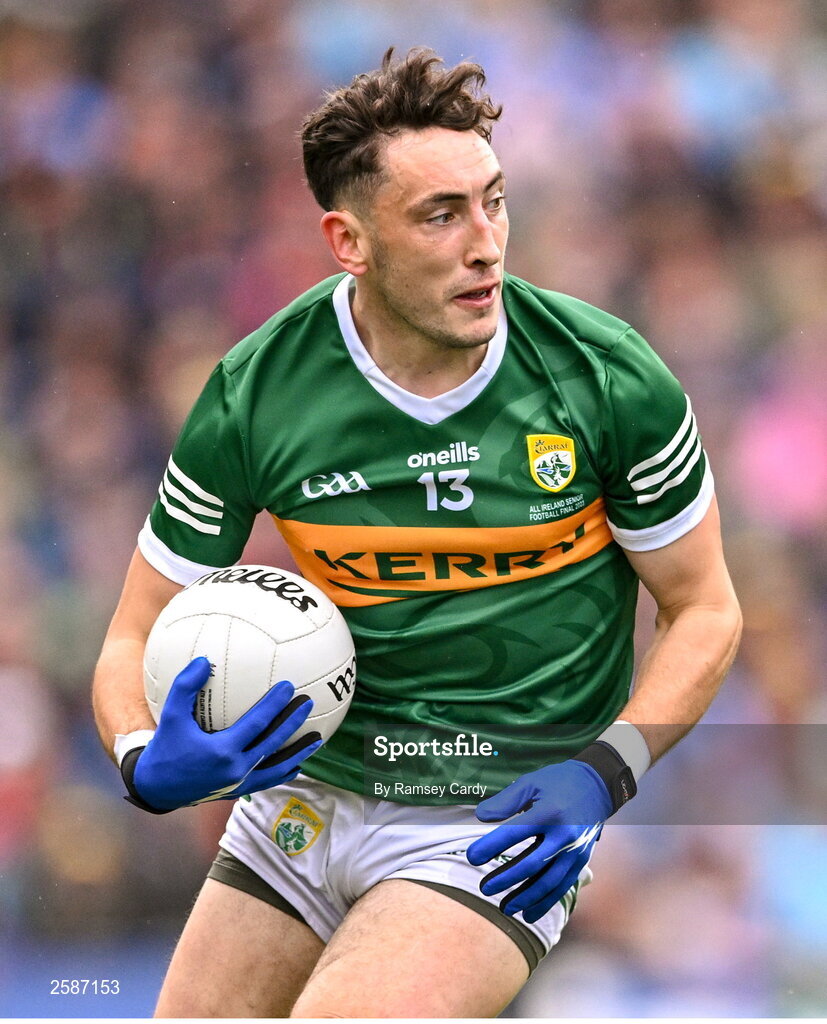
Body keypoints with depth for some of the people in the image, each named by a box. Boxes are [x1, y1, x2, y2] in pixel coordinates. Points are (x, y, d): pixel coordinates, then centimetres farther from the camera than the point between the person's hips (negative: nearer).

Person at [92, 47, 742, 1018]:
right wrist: (149, 762, -23)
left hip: (508, 816, -4)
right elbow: (134, 642, -1)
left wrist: (602, 774, -15)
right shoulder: (253, 396, -9)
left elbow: (704, 610, 1)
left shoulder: (610, 379, -12)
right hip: (308, 787, 4)